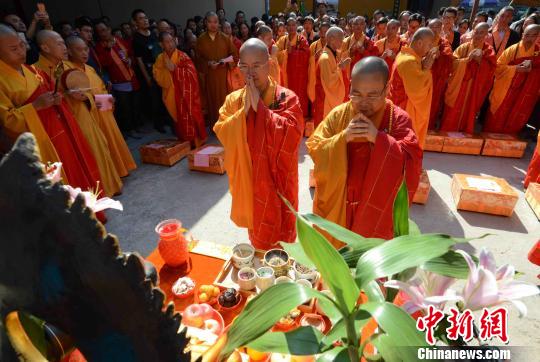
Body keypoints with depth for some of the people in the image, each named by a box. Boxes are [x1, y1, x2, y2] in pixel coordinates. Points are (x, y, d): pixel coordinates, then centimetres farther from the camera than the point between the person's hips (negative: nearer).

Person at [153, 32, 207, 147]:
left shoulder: (182, 56, -8)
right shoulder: (160, 58, 5)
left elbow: (191, 72, -17)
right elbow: (157, 76, 3)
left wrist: (175, 69, -23)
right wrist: (167, 70, -15)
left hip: (185, 93, -4)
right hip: (171, 94, 4)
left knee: (188, 117, -3)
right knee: (178, 118, 12)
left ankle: (194, 141, 10)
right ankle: (183, 142, 25)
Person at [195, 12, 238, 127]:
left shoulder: (225, 38, 4)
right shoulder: (201, 39, 4)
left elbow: (234, 54, 5)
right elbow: (198, 58, 4)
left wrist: (227, 61, -13)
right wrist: (208, 63, -14)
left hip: (224, 74, 0)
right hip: (209, 75, 0)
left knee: (225, 99, 0)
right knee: (212, 100, 4)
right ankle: (214, 125, 16)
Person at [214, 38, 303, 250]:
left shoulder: (287, 98, -10)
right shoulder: (233, 99, 1)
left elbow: (291, 133, -25)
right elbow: (221, 133, -9)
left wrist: (259, 107, -23)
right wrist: (244, 110, -21)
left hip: (276, 181, -3)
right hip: (248, 180, 4)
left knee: (279, 240, 14)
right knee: (257, 237, 23)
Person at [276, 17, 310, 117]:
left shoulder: (302, 39, 2)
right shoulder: (282, 40, 12)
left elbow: (306, 53, -12)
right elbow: (276, 53, 2)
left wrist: (292, 51, -16)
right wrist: (286, 51, -13)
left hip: (299, 73, -3)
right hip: (286, 72, 3)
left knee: (299, 94, -2)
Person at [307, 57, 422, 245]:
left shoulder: (399, 119, -10)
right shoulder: (338, 114, -6)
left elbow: (412, 164, -17)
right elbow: (314, 149, -8)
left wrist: (380, 139, -29)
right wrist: (342, 137, -24)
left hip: (376, 209, -1)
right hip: (336, 206, 2)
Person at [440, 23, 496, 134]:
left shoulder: (489, 50, 2)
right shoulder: (463, 47, 1)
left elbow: (491, 68, -10)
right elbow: (453, 62, -10)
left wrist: (480, 60, -24)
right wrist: (467, 59, -23)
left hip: (474, 89, 1)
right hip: (458, 87, -1)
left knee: (468, 113, 10)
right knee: (453, 115, 2)